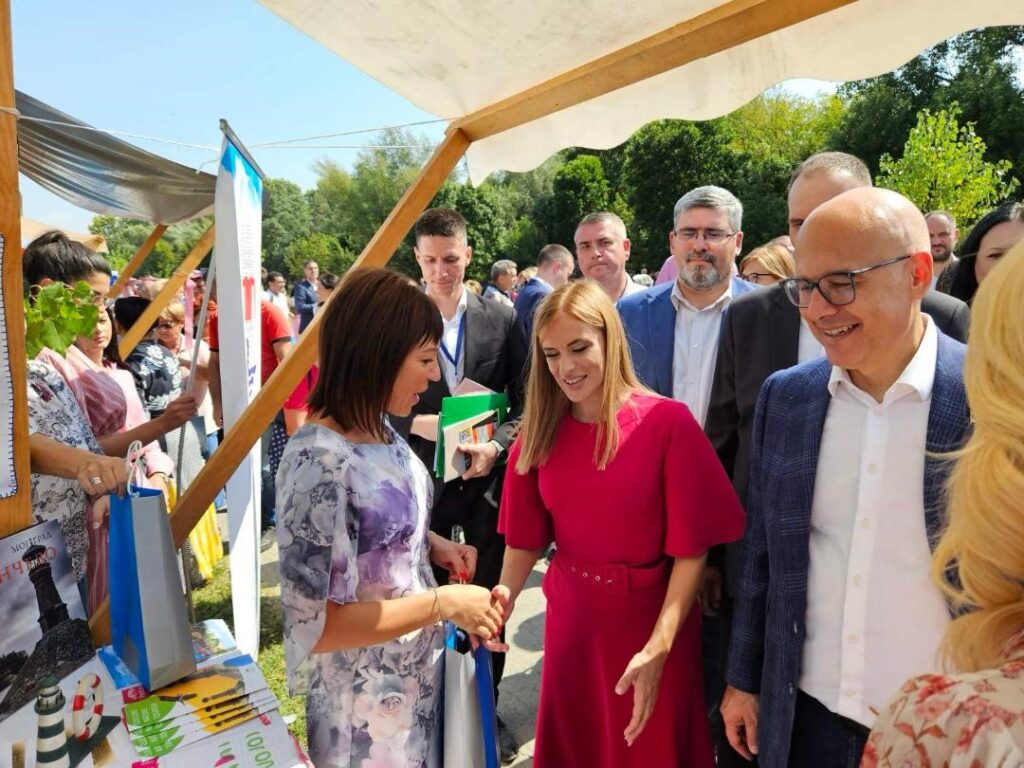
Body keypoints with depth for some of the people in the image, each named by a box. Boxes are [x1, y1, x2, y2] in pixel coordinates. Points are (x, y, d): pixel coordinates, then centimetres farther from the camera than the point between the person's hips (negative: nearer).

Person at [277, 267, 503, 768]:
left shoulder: (381, 433, -3)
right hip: (366, 703, -7)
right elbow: (314, 625, -26)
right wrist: (445, 602, -22)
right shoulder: (319, 461, -28)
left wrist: (434, 546, -5)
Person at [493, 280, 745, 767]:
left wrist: (659, 646, -22)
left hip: (654, 621, -3)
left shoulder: (668, 422, -16)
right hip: (572, 619, 3)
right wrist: (507, 592, -15)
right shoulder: (539, 433, -4)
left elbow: (691, 548, -16)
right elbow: (527, 538, 2)